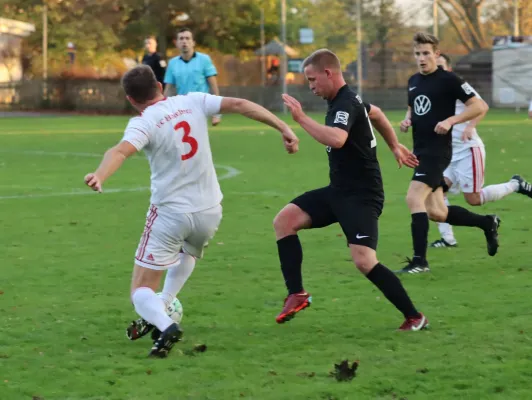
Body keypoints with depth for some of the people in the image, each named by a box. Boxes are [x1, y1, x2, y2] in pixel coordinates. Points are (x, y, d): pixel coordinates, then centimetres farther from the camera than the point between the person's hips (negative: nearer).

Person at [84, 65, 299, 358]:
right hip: (209, 212, 5)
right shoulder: (193, 102, 0)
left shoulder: (143, 124, -13)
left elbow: (120, 151, -32)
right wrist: (283, 128, 0)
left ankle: (164, 325, -26)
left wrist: (99, 176, -51)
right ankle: (159, 312, 34)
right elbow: (239, 105, -4)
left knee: (142, 291, 3)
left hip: (170, 212, -5)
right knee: (188, 251, 39)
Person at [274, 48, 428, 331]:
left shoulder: (346, 105, -20)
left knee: (364, 261, -21)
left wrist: (301, 119, -36)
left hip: (361, 196, -10)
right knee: (284, 220, -1)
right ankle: (296, 294, -1)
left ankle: (414, 317, -7)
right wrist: (395, 146, 42)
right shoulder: (345, 100, 11)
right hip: (339, 191, 10)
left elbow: (336, 139, -42)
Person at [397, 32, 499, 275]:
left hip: (437, 151, -8)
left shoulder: (447, 80, -9)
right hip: (421, 151, 8)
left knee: (414, 198, -20)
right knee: (436, 213, 10)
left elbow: (480, 106, -11)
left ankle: (420, 261, -16)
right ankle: (487, 223, 30)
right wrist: (407, 121, 7)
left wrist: (450, 121, -20)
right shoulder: (413, 81, 13)